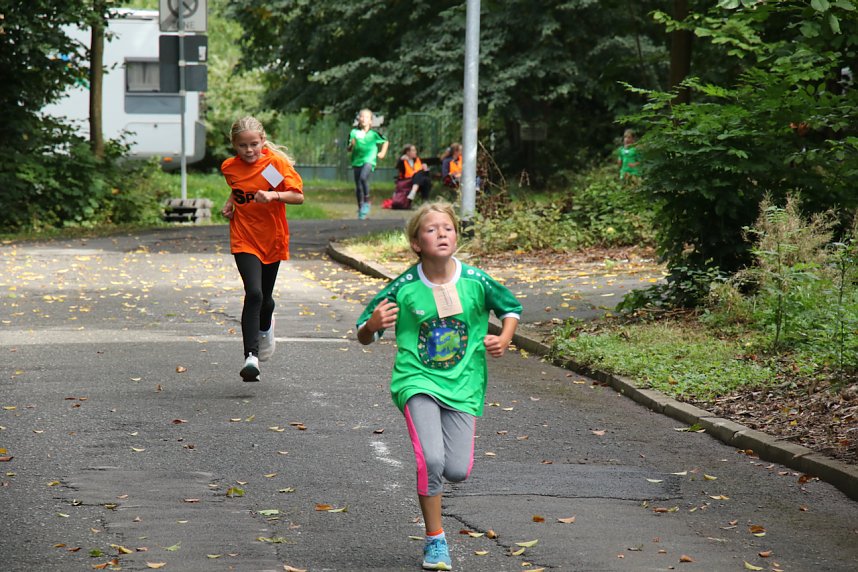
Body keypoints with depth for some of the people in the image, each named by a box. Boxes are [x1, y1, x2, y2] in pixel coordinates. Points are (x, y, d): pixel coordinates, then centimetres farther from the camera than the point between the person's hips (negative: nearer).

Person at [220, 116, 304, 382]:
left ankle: (265, 328, 51)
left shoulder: (277, 162, -10)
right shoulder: (229, 167, -1)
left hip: (272, 238, 0)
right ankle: (251, 356, -22)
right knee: (254, 293, -20)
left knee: (265, 297, 14)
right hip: (244, 239, 0)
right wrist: (231, 203, 3)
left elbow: (298, 196, -13)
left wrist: (273, 195, -29)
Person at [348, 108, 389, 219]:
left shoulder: (374, 133, 0)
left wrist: (382, 153, 8)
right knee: (358, 186, 5)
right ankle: (360, 209, 18)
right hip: (357, 161, 3)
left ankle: (366, 202, -15)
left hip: (369, 160, -3)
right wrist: (352, 145, -15)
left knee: (363, 177, -29)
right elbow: (349, 150, 5)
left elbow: (385, 142, 17)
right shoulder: (354, 133, 3)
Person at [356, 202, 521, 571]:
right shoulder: (403, 289, -10)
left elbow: (510, 307, 14)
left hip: (463, 384, 2)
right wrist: (373, 326, -23)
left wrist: (504, 339, -4)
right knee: (431, 460, -23)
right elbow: (364, 337, 0)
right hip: (417, 381, -2)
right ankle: (435, 541, -4)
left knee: (458, 471, -7)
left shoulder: (475, 281, -6)